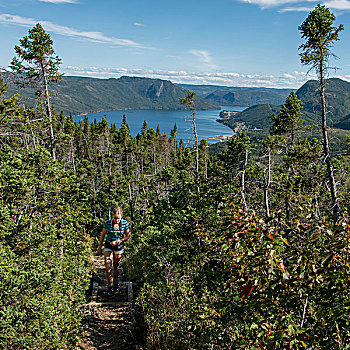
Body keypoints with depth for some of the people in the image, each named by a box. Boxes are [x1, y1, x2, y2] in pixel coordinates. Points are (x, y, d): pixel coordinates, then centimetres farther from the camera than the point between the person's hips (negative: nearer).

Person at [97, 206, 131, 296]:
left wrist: (119, 241, -20)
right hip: (108, 246, -1)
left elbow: (128, 236, -4)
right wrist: (99, 247, 6)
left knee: (116, 267, 15)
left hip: (119, 247, 1)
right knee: (108, 267, -9)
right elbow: (102, 235, -1)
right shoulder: (108, 223, -16)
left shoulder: (125, 224, -15)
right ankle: (110, 286, 11)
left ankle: (115, 283, 38)